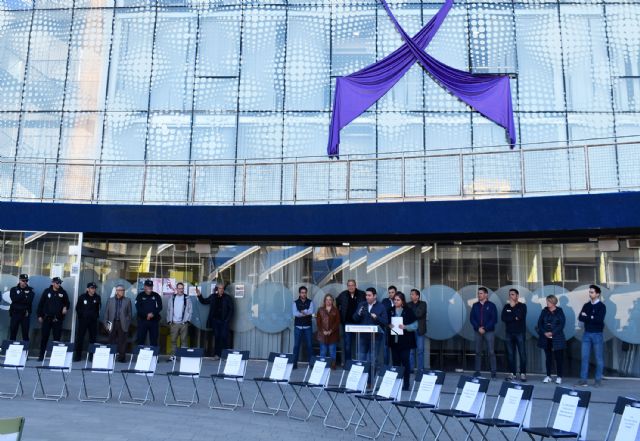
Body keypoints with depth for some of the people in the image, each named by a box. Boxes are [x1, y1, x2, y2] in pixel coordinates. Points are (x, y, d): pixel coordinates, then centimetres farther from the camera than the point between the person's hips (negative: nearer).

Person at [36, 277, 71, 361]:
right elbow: (41, 304, 6)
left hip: (58, 319, 0)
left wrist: (65, 307, -9)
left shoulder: (63, 292, 4)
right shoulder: (47, 291, 3)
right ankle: (41, 355, 11)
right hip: (47, 318, 0)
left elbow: (67, 303, 13)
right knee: (44, 337, 4)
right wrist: (40, 315, 2)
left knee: (57, 337, 1)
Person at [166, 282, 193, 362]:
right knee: (173, 340, 3)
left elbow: (190, 310, 2)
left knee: (183, 340, 1)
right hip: (174, 323, 2)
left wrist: (187, 320, -6)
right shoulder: (172, 298, 9)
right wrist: (169, 321, 3)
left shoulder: (187, 299, 4)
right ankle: (173, 356, 8)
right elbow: (169, 310, 10)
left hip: (183, 323, -2)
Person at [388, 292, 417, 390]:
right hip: (394, 340, 3)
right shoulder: (391, 311, 7)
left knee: (405, 362, -1)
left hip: (405, 341, -3)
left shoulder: (408, 311, -3)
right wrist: (389, 325, -8)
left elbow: (415, 325, -5)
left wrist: (405, 327, -19)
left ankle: (406, 384, 7)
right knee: (395, 361, 7)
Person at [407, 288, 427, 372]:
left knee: (420, 350, 0)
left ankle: (420, 368, 6)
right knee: (411, 350, 3)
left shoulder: (423, 304, 2)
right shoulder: (408, 305, 12)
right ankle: (411, 368, 9)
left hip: (419, 330, -2)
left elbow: (419, 314, -12)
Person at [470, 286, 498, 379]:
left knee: (491, 352, -6)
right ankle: (477, 371, 9)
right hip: (477, 332, 3)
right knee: (478, 352, 4)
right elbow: (471, 318, 5)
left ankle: (493, 372, -3)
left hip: (489, 332, -3)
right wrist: (478, 328, -10)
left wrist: (485, 328, -12)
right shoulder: (475, 305, 10)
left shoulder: (491, 305, 1)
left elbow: (494, 319, -4)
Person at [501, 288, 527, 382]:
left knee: (522, 354, -5)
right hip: (509, 333, 3)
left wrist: (513, 306, -6)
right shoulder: (506, 306, 12)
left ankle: (523, 373, -1)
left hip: (520, 333, -3)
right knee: (510, 354, 2)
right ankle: (512, 373, 7)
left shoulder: (522, 306, 3)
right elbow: (503, 318, -2)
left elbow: (519, 316, -15)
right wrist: (514, 318, -11)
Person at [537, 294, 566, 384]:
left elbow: (561, 324, -8)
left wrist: (552, 333, -16)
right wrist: (544, 332, -10)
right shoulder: (544, 311, 8)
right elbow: (540, 323, 4)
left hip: (557, 339, -3)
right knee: (548, 357, 7)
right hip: (546, 338, 3)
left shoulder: (559, 311, -1)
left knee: (558, 357, -1)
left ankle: (559, 377, 8)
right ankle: (548, 376, 14)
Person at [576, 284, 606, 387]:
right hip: (586, 334, 4)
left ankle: (598, 380, 10)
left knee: (599, 358, 3)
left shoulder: (601, 306, -4)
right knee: (585, 357, 2)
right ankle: (583, 379, 5)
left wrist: (587, 317, -9)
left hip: (597, 334, -4)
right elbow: (580, 318, -1)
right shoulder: (586, 305, 10)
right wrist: (592, 318, -14)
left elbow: (599, 319, -18)